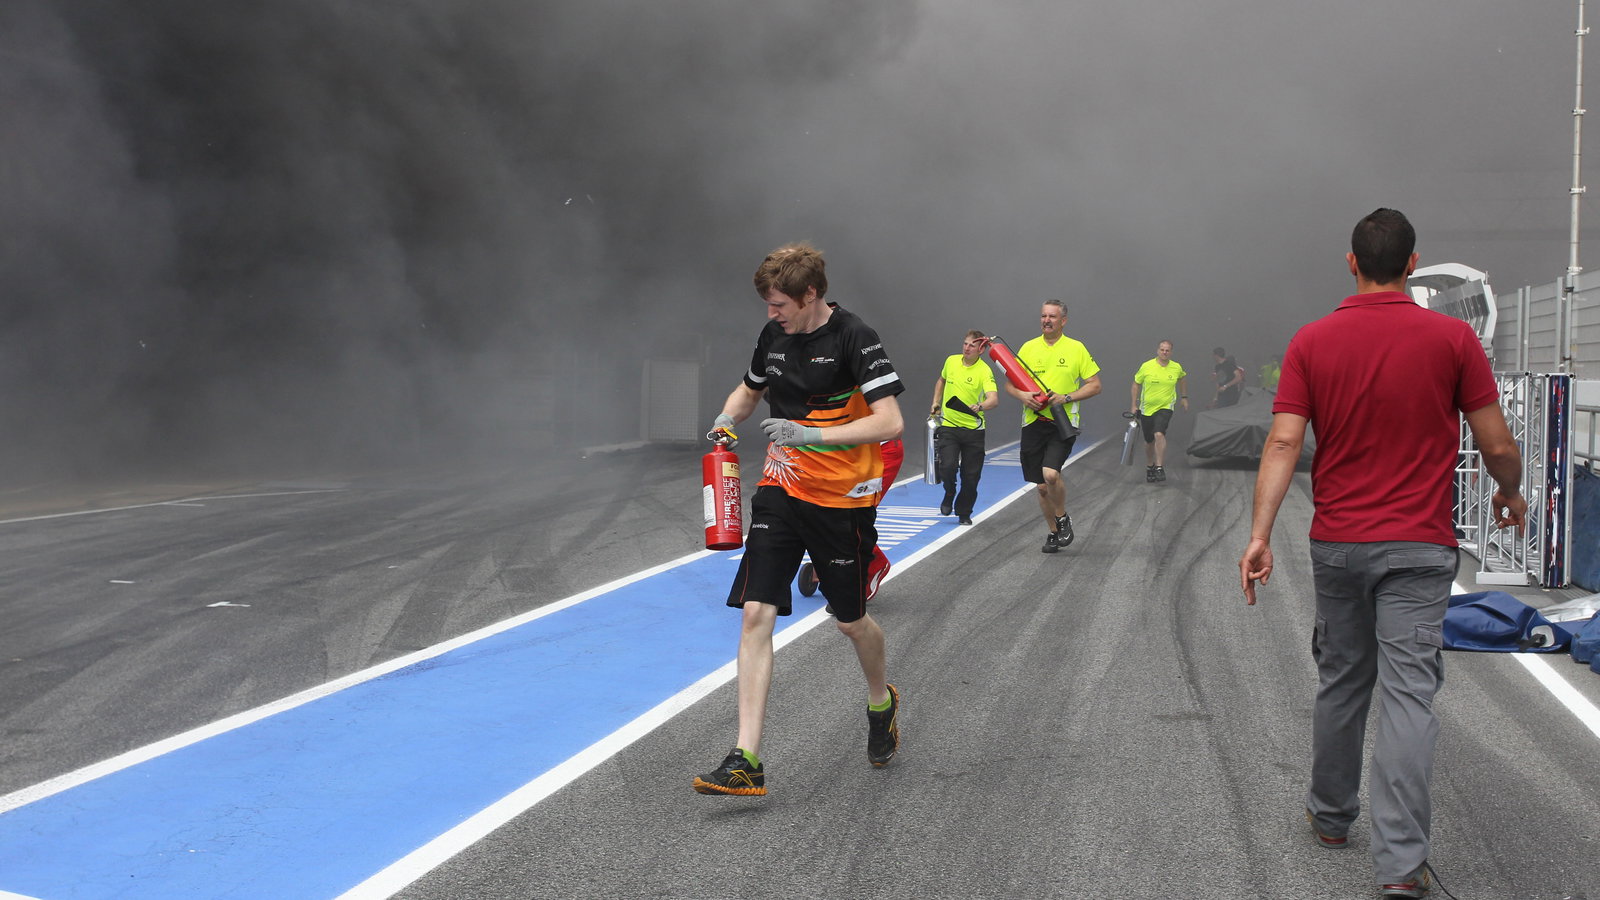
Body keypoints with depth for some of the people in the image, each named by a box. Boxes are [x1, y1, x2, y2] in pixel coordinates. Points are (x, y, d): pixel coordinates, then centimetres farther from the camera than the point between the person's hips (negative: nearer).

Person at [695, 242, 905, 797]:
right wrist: (728, 419, 1)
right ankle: (746, 760, -8)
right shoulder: (774, 335, 4)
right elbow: (750, 389, 23)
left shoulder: (854, 338, -16)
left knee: (850, 620, 11)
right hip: (780, 491, 5)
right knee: (755, 615, -8)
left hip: (843, 499, -5)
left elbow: (889, 422, -24)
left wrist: (811, 436, -30)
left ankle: (881, 702, 44)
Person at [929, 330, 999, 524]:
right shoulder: (951, 361, 2)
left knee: (971, 475, 4)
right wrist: (936, 403, 16)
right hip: (948, 426, 2)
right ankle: (949, 495, 15)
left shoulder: (984, 371, -13)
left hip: (973, 429, -2)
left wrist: (980, 406, -47)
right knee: (947, 466, -17)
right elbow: (941, 380, 24)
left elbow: (994, 399, -28)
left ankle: (964, 513, 24)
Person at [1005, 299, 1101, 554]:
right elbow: (1009, 383, 13)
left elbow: (1095, 385, 0)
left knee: (1051, 473, -23)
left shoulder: (1076, 348, 0)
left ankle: (1063, 518, 4)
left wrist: (1066, 397, -13)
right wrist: (1022, 395, -9)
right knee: (1042, 486, 7)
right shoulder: (1028, 348, 7)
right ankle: (1054, 533, 26)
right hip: (1033, 423, 3)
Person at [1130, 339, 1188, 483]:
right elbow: (1136, 384, 4)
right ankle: (1149, 467, 34)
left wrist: (1184, 397, 22)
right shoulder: (1146, 366, -8)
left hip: (1165, 408, -1)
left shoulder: (1176, 368, -3)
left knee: (1159, 434, -24)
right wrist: (1134, 405, 2)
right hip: (1146, 408, 1)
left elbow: (1182, 378, 20)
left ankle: (1160, 468, -20)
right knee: (1149, 441, 11)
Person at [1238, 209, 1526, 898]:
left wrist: (1260, 533, -11)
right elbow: (1497, 444, -2)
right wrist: (1510, 495, 18)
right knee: (1408, 694, -4)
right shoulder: (1452, 338, -5)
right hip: (1417, 546, -3)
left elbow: (1283, 441, -9)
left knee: (1340, 682, 18)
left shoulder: (1312, 342, -1)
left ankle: (1330, 816, 33)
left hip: (1336, 543, 3)